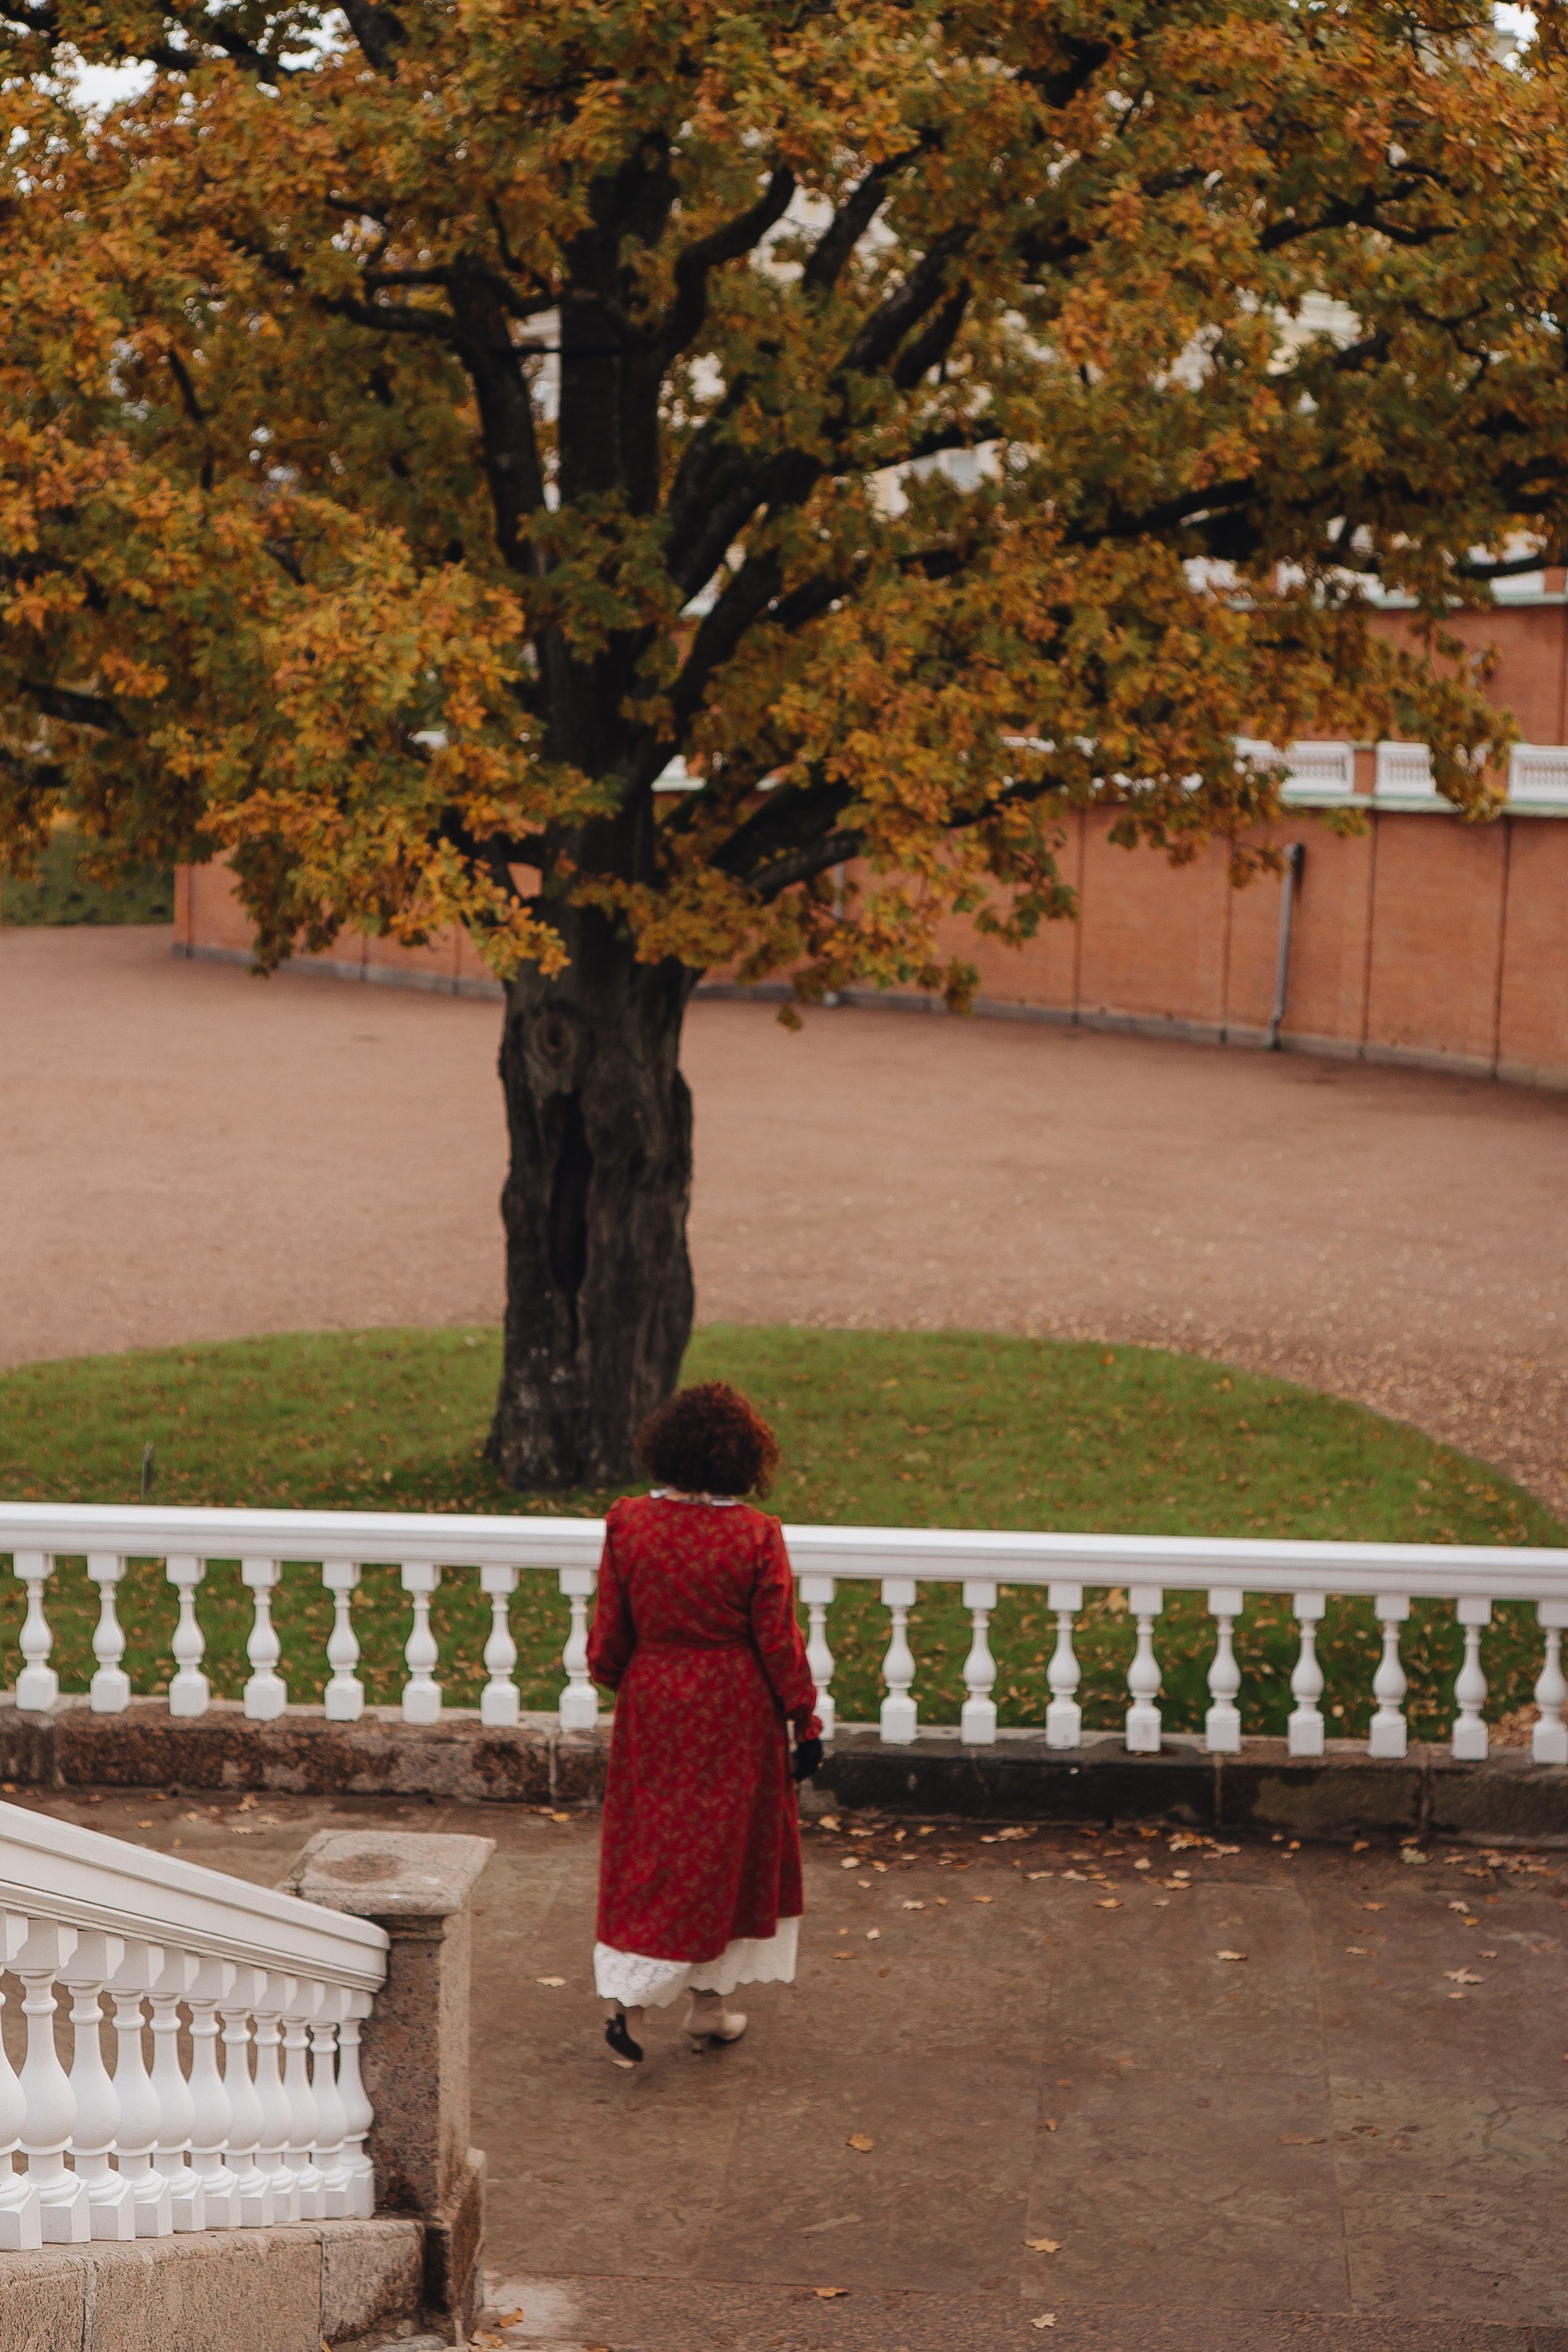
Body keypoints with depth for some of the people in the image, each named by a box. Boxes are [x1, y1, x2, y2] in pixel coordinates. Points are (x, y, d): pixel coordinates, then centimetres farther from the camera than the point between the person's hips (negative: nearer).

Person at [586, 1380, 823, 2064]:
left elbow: (610, 1632, 0)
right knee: (724, 1850, 12)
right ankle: (707, 2007, 20)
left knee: (648, 1852, 12)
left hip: (651, 1704, 2)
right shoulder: (757, 1536, -15)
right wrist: (805, 1721, 0)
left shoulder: (627, 1523, -8)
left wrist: (613, 1677, 20)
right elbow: (778, 1641, -10)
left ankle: (629, 2000, 0)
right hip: (735, 1712, -2)